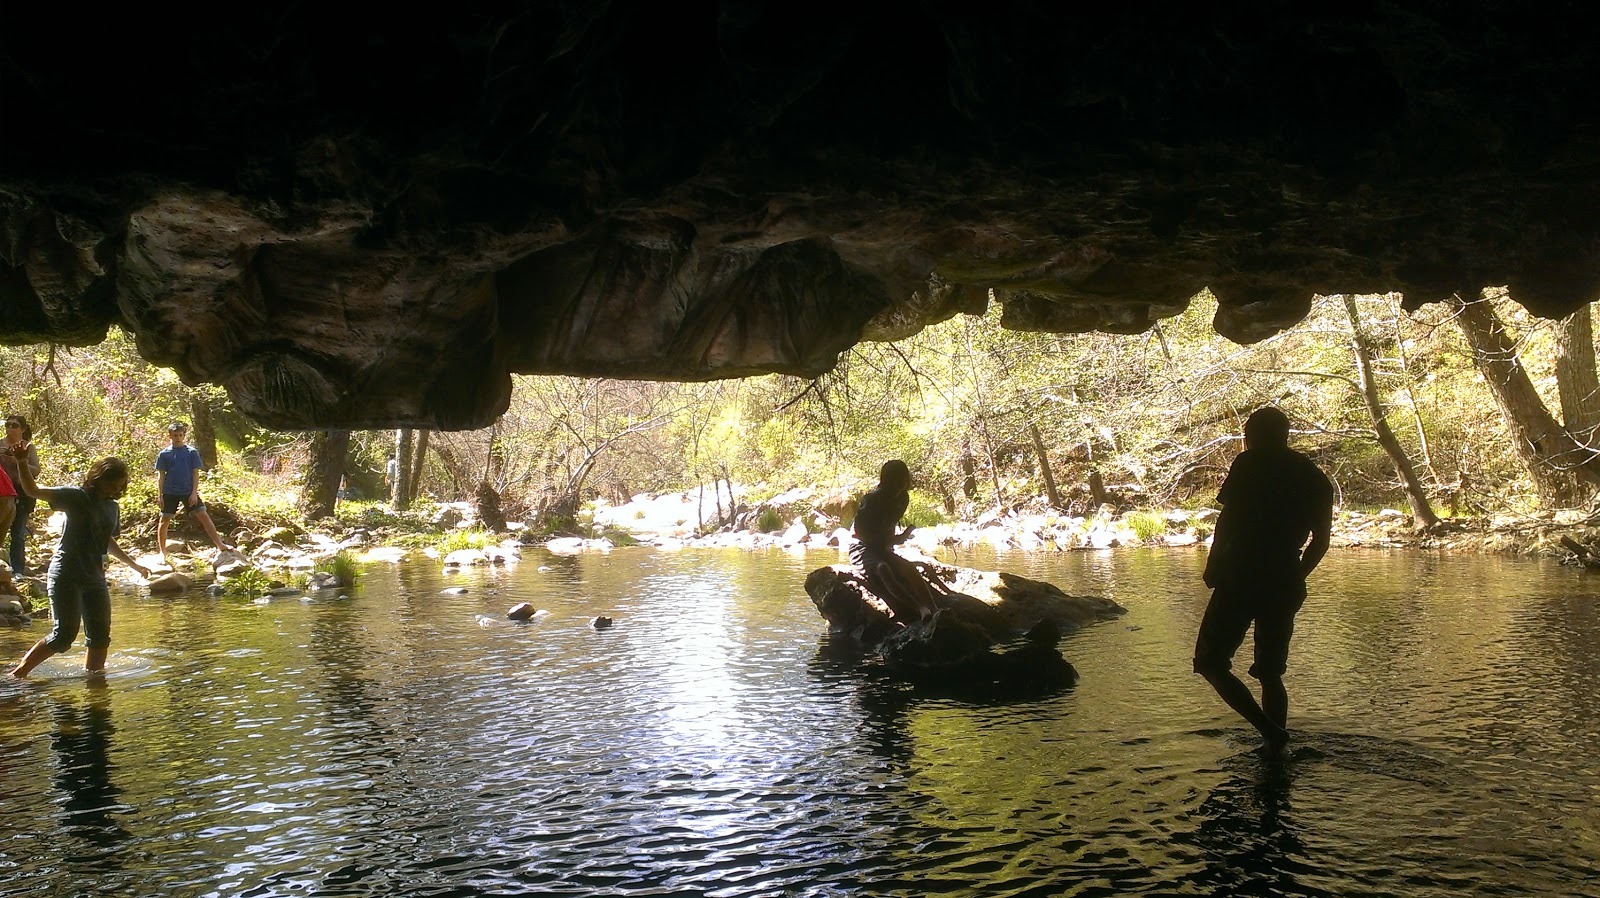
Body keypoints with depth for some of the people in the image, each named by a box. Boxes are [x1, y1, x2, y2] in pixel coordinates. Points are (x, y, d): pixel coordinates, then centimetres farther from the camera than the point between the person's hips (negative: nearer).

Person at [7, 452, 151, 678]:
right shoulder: (76, 496, -8)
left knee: (100, 635, 7)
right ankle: (18, 672, 5)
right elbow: (33, 491, -18)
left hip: (94, 577, 7)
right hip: (66, 576, -7)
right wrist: (22, 462, -32)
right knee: (65, 634, -9)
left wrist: (134, 565, 35)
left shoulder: (112, 506, 13)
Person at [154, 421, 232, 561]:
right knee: (164, 521, 3)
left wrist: (194, 492, -8)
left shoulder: (192, 452, 0)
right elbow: (161, 476, 3)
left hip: (188, 492, -1)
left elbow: (195, 473, 0)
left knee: (204, 515, -8)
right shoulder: (164, 454, 1)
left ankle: (220, 545, -6)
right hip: (170, 493, 1)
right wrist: (160, 495, -2)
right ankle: (162, 553, 15)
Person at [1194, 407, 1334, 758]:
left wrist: (1212, 569, 1)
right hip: (1286, 585, 6)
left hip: (1241, 578, -6)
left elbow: (1226, 521, -7)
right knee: (1270, 673, 15)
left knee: (1211, 662, 0)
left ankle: (1269, 730, -16)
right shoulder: (1316, 479, 14)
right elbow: (1320, 541, 15)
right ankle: (1275, 752, 11)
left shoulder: (1249, 465, -2)